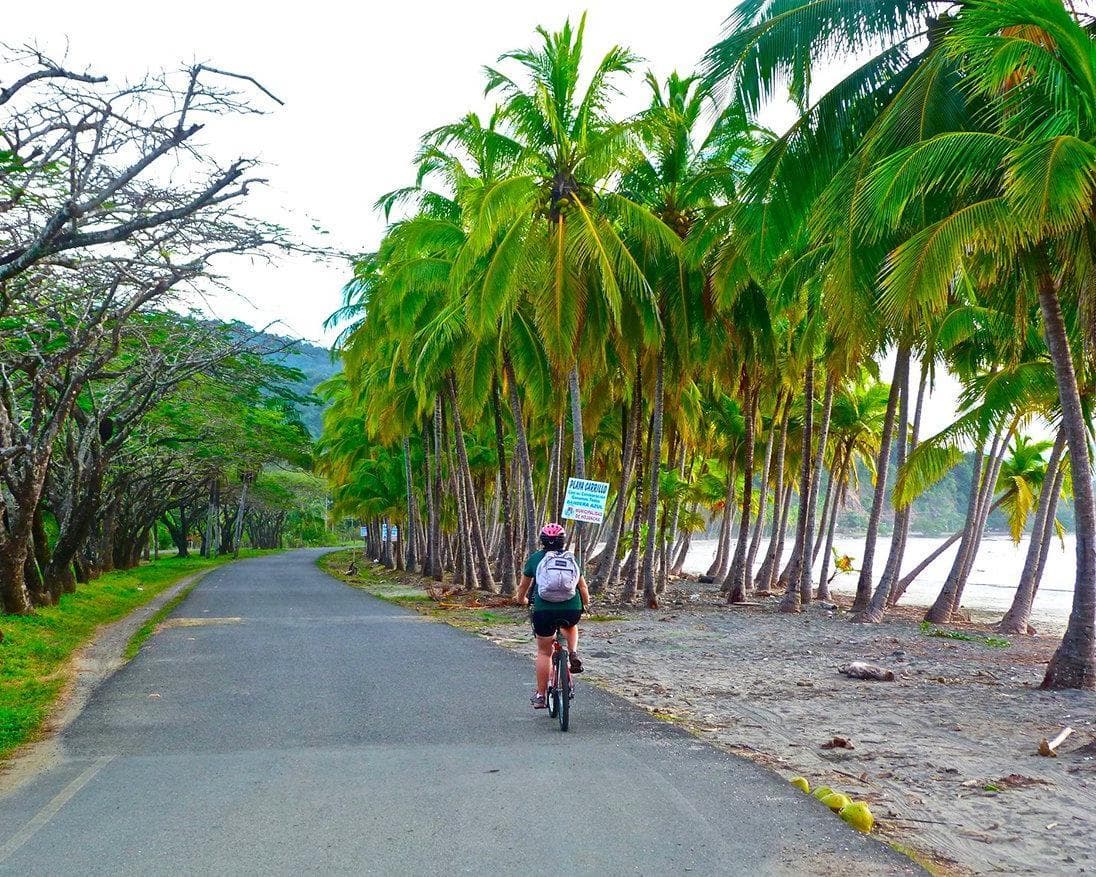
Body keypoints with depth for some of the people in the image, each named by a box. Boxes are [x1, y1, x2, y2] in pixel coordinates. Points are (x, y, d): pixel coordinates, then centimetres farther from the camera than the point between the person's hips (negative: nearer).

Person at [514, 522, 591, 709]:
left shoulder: (535, 558, 11)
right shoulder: (571, 559, 13)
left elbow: (523, 586, 22)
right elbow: (582, 586, 18)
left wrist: (521, 600, 42)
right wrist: (586, 604, 36)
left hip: (544, 610, -1)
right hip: (572, 610, 1)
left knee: (544, 652, 13)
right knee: (570, 626, 36)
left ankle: (540, 695, 16)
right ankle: (574, 654, 12)